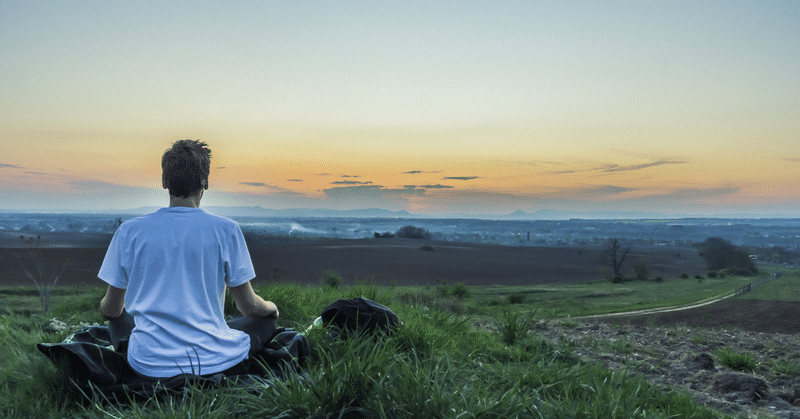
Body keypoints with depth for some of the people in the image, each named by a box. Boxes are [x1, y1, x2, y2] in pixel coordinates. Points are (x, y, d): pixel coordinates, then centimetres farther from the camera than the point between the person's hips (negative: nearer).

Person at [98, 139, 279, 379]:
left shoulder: (129, 231, -3)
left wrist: (106, 307, 34)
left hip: (150, 366, 3)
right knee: (266, 320, 24)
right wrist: (271, 307, 24)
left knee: (119, 320, 33)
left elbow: (111, 309, 8)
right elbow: (248, 306, -1)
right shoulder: (225, 230, -8)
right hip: (214, 363, -2)